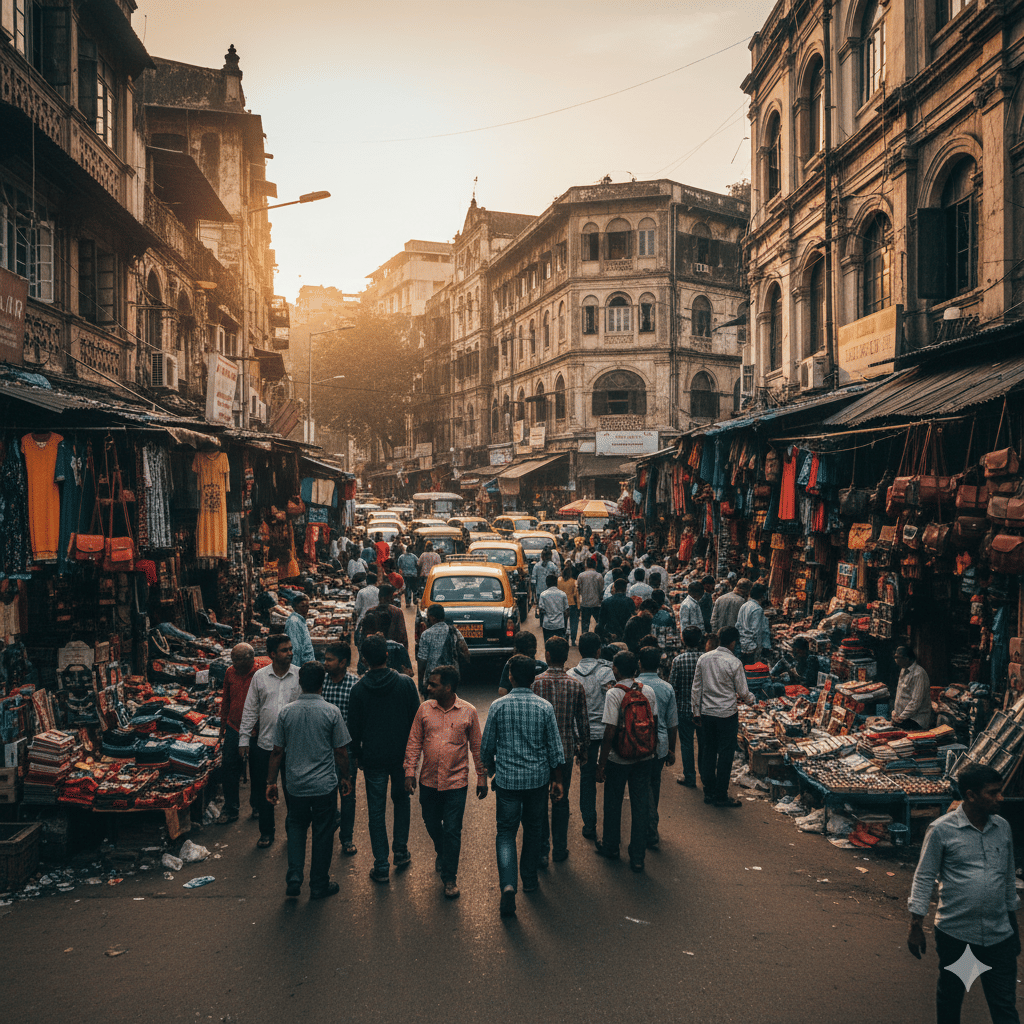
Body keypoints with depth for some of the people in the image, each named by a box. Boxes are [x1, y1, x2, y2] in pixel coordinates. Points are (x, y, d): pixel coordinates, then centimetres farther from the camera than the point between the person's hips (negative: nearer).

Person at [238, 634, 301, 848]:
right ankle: (266, 832, 28)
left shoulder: (301, 675, -3)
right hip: (265, 743, 2)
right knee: (263, 790, 11)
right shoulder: (259, 676, 1)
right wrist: (244, 739, 4)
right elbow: (250, 710, 7)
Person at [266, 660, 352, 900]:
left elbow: (277, 751, -1)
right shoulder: (331, 712, -11)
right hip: (325, 785, -2)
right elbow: (341, 752, -5)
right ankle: (319, 885, 21)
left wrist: (271, 782, 9)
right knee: (322, 834, 11)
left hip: (296, 785, 2)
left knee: (296, 827, 22)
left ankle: (294, 879, 11)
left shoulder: (286, 712, -6)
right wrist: (345, 777, 10)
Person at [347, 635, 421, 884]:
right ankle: (401, 852, 26)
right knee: (401, 800, 23)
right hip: (402, 755, 1)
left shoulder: (359, 689, -10)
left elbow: (354, 727, -3)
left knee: (376, 810, 6)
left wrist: (358, 755, 12)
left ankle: (381, 867, 8)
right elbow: (416, 718, -2)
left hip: (373, 758, -1)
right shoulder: (405, 683, -9)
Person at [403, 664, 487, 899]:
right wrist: (410, 772, -1)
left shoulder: (468, 712, -6)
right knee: (432, 825, 17)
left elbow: (477, 746, 2)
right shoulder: (425, 708, -1)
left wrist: (482, 777, 4)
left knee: (452, 831, -2)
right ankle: (442, 854, 48)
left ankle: (450, 877, 12)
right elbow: (414, 742, 5)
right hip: (429, 781, 3)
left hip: (456, 782, -3)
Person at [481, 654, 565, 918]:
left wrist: (490, 771, 17)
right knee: (533, 829, 18)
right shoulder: (544, 707, -6)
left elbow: (487, 746, -1)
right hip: (538, 778, 2)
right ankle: (529, 879, 32)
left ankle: (508, 884, -15)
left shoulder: (498, 706, -8)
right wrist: (557, 780, 9)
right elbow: (555, 748, -2)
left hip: (507, 778, -1)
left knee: (506, 832, 3)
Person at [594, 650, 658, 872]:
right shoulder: (649, 692, -2)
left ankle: (611, 847, 32)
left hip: (618, 759, -4)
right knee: (641, 805, 9)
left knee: (613, 803, 16)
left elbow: (610, 733, -18)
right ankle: (638, 857, 13)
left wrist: (601, 764, -10)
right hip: (644, 757, 4)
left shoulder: (613, 694, -17)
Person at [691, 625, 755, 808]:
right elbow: (743, 693, -8)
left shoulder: (703, 659, 1)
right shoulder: (734, 663, -14)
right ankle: (721, 796, 8)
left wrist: (697, 712, 15)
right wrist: (751, 699, 15)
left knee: (708, 752, 14)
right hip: (727, 714, -5)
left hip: (706, 713, 5)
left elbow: (696, 688, 6)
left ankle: (708, 792, 21)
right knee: (725, 755, 4)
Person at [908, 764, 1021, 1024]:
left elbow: (1009, 878, 14)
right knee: (950, 997, 14)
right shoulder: (942, 830, -11)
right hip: (955, 933, -3)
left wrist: (1014, 925, 19)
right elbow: (924, 878, -6)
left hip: (999, 935, 3)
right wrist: (916, 926, -7)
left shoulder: (1003, 828, 4)